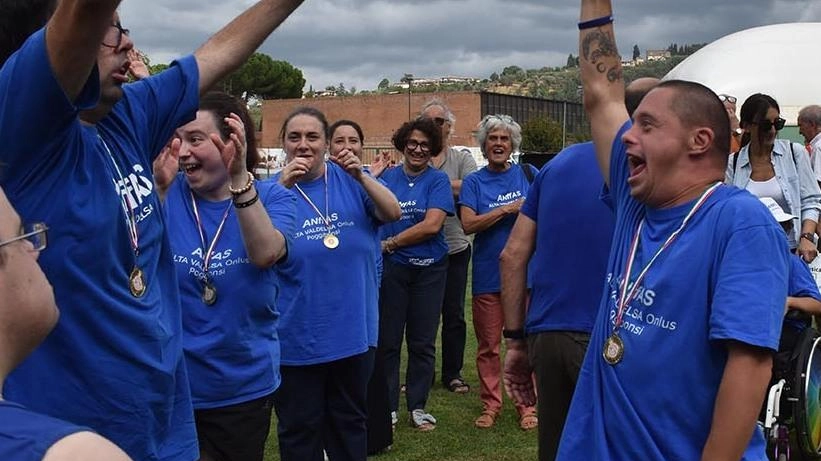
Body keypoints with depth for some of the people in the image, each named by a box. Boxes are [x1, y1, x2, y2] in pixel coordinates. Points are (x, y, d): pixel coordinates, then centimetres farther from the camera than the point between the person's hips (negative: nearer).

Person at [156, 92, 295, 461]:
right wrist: (158, 188, -32)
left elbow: (265, 253, -27)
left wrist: (240, 179, -39)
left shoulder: (271, 197, -7)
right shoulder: (168, 194, -4)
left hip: (244, 385, 0)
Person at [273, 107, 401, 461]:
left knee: (350, 421, 19)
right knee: (299, 429, 12)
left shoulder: (348, 179, 1)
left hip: (353, 331, 2)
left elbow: (393, 213, -11)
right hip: (296, 336, -2)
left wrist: (361, 176, -25)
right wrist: (281, 188, -29)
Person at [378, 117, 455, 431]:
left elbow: (432, 225, -13)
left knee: (423, 341, 7)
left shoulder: (438, 180, -1)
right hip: (392, 267, 1)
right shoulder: (387, 176, 5)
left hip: (429, 268, -1)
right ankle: (388, 406, 16)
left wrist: (392, 242, -10)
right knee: (388, 339, 4)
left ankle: (417, 407, 20)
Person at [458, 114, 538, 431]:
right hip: (488, 276, 0)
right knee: (488, 345, 7)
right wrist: (508, 209, -16)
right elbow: (468, 224, -11)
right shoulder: (474, 182, 2)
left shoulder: (528, 174, 5)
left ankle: (527, 406, 15)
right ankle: (490, 405, 21)